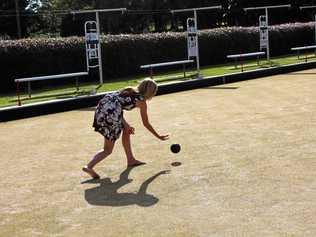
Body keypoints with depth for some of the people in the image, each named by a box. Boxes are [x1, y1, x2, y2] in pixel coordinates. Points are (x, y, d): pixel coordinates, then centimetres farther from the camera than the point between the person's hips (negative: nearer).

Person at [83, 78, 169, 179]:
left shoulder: (130, 91, 24)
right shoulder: (142, 101, 7)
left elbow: (117, 101, 13)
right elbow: (146, 124, 15)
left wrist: (125, 124, 9)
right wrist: (159, 136, 27)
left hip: (101, 107, 8)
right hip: (110, 112, -8)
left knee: (126, 130, 28)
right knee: (108, 150, 4)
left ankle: (130, 160, 34)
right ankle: (89, 166, -14)